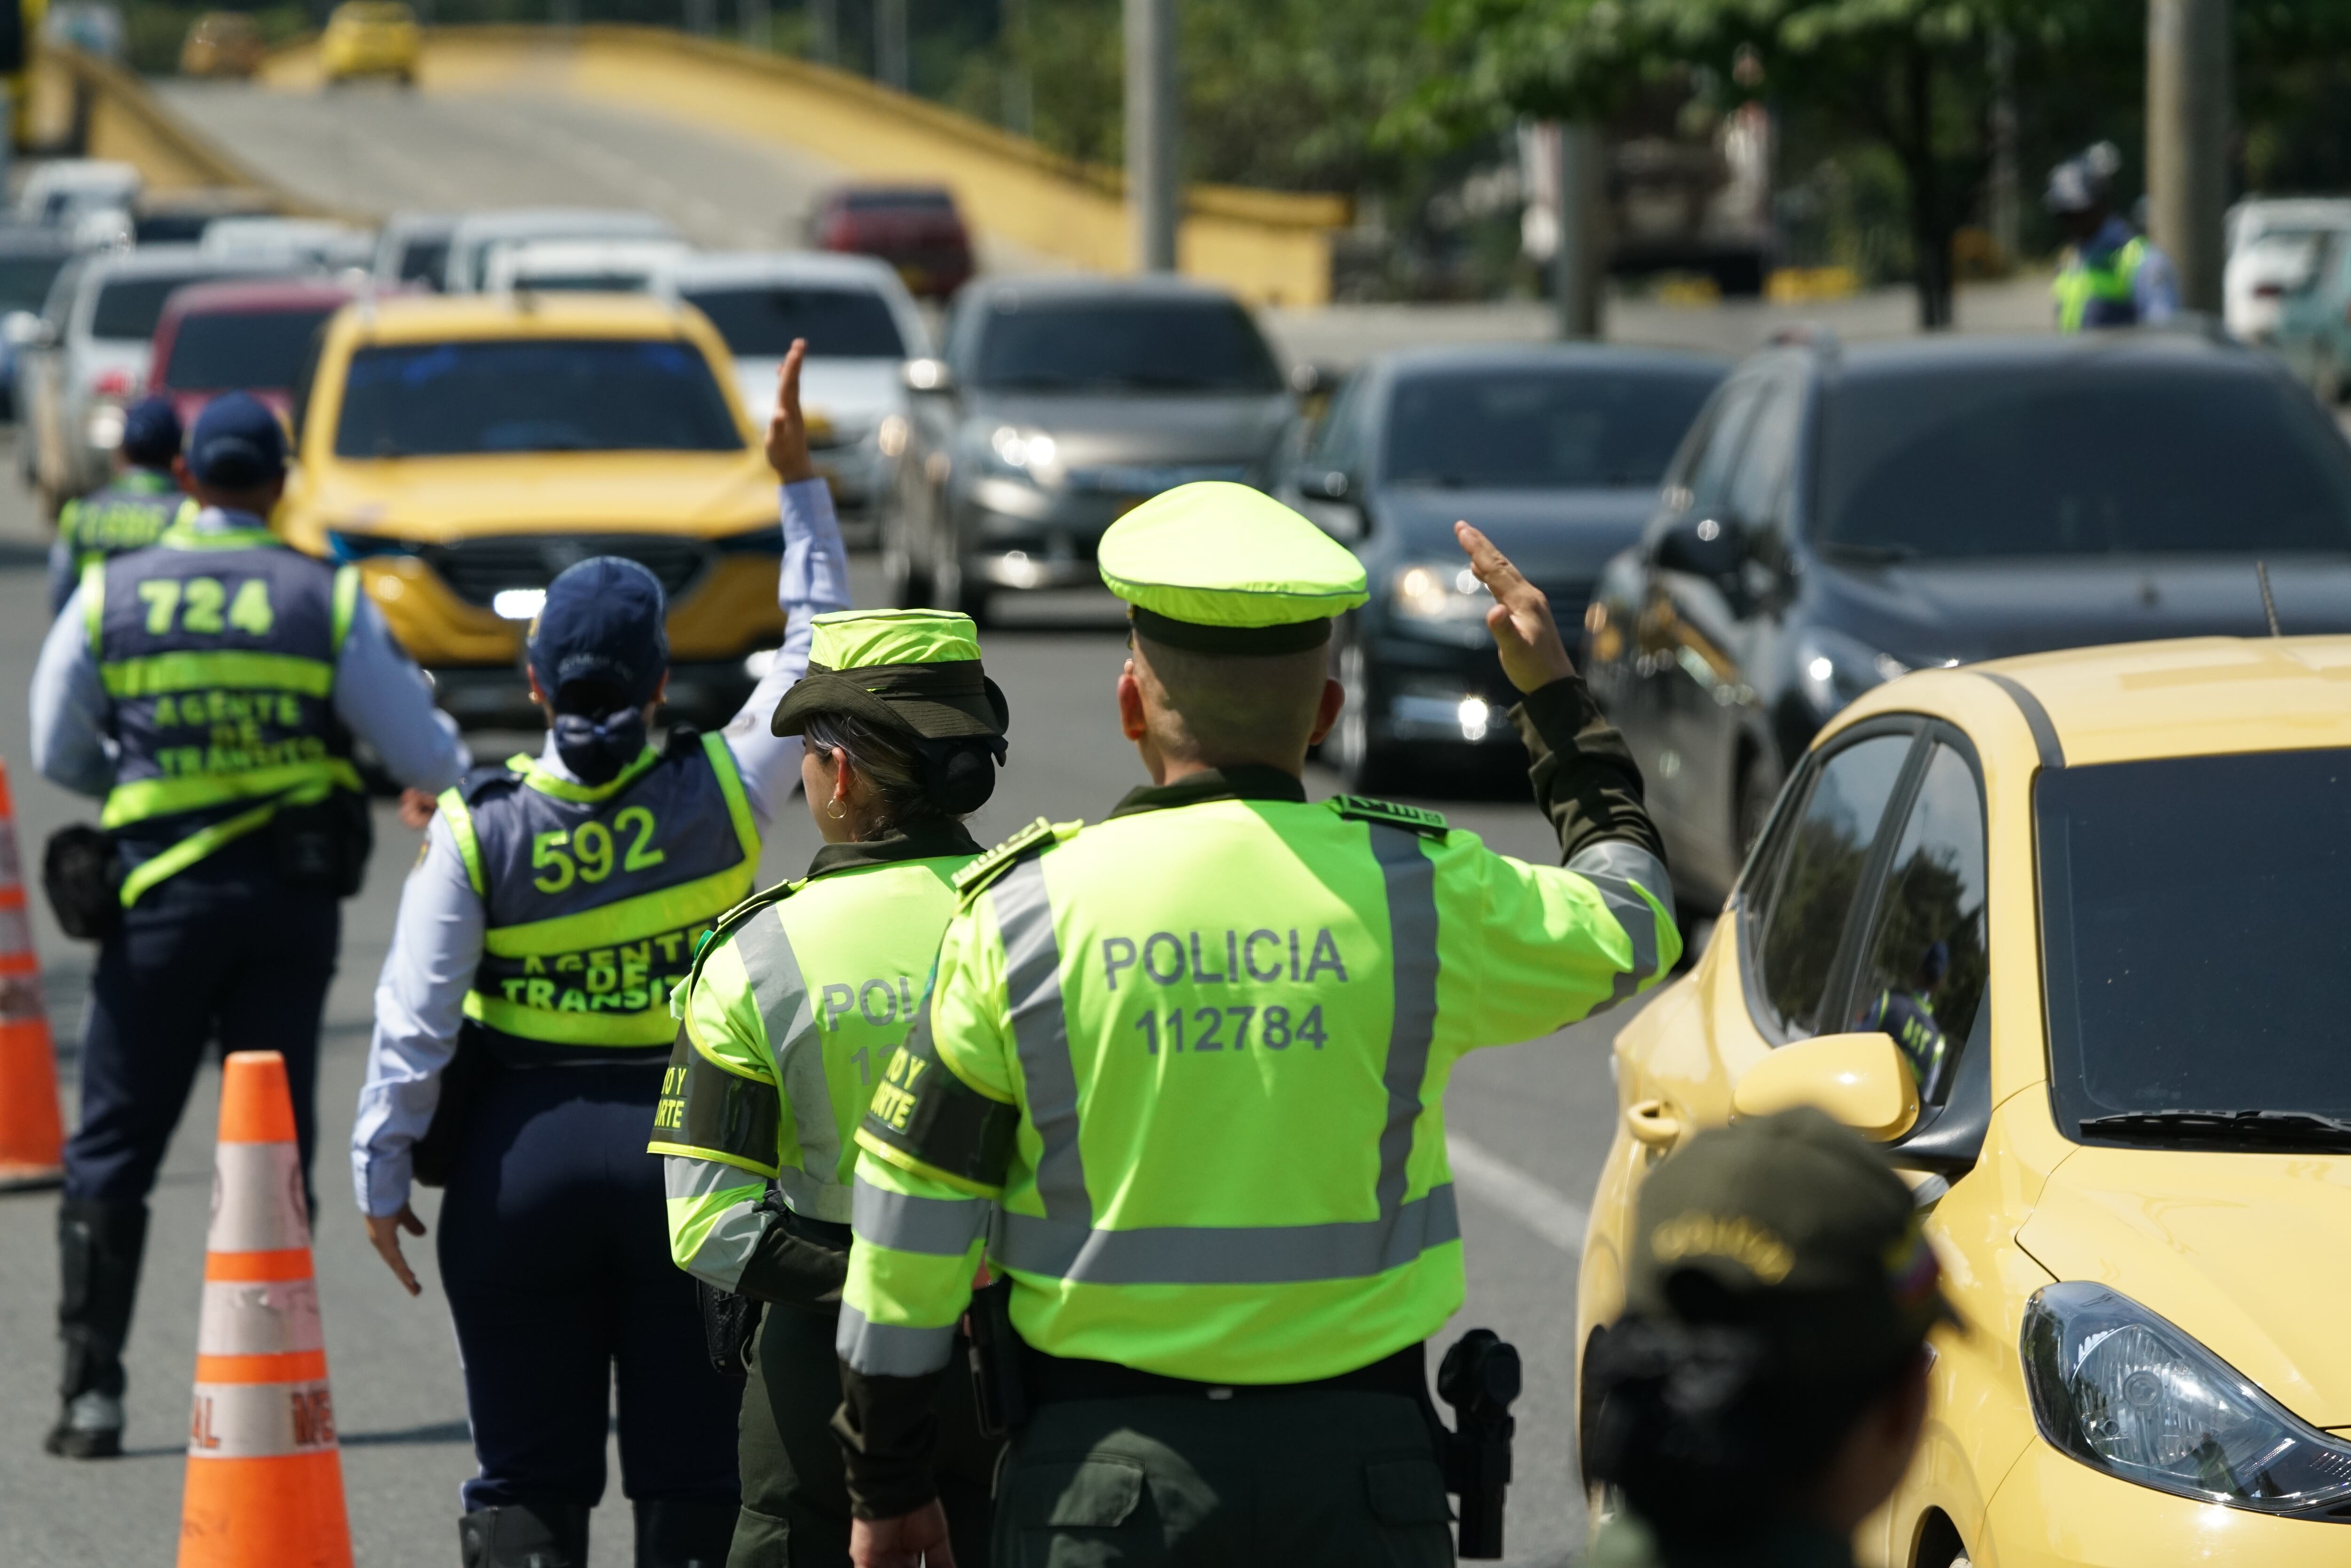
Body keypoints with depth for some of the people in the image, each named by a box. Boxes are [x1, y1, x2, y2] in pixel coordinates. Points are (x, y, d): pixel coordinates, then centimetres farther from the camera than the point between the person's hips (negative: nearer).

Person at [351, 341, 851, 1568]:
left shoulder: (477, 831, -6)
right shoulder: (720, 794, -6)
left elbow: (415, 1021, -7)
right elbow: (816, 651, 7)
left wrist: (381, 1174, 2)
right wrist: (799, 484, 11)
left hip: (523, 1162, 0)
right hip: (689, 1156, 0)